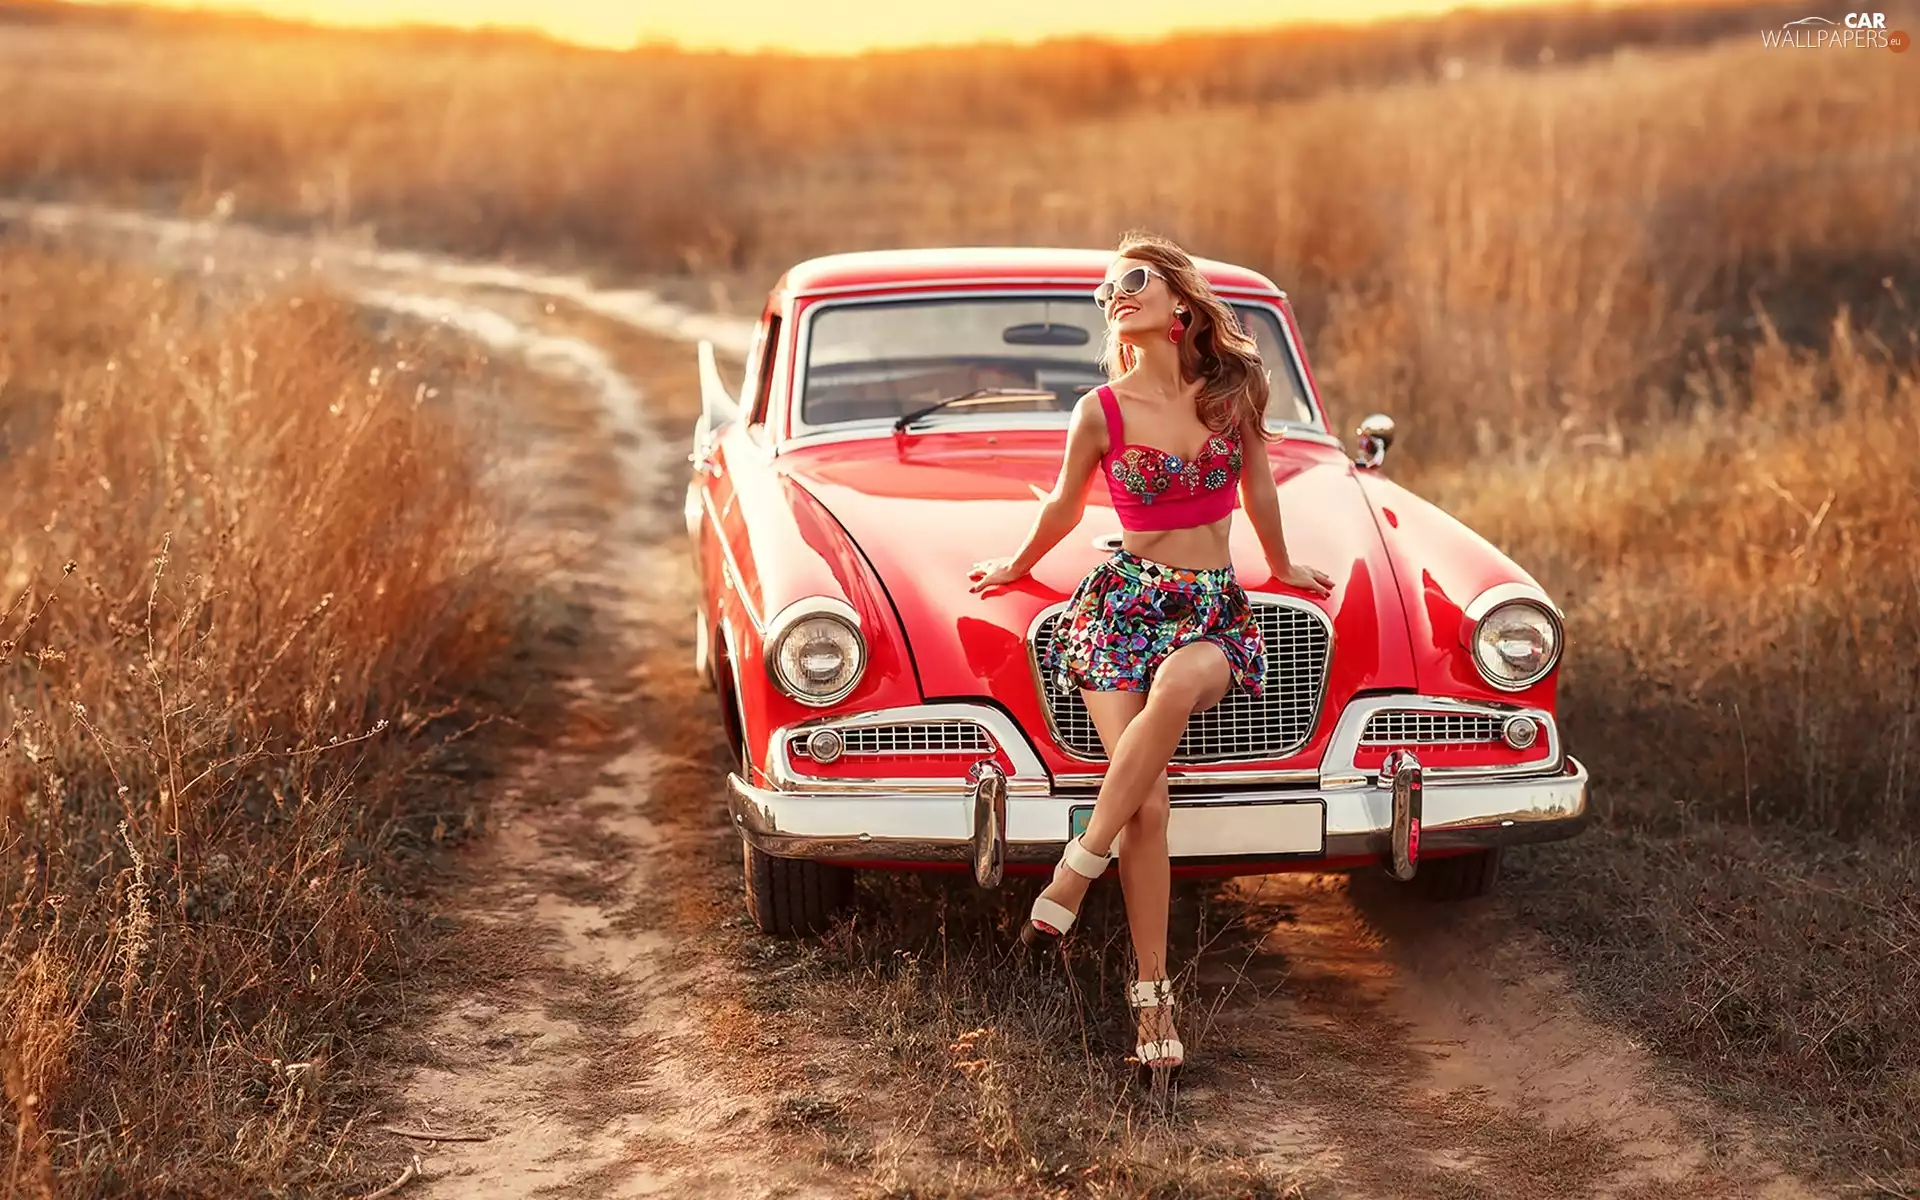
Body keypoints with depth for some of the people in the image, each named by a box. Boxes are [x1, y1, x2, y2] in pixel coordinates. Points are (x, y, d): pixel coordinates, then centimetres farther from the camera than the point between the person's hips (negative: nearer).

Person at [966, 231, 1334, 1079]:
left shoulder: (1236, 388, 2)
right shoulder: (1101, 412, -3)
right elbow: (1064, 508, 16)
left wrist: (1282, 567, 32)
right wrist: (1018, 566, 30)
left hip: (1214, 610, 1)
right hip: (1122, 603, -1)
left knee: (1180, 680, -38)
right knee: (1147, 803, -20)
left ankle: (1078, 868, -29)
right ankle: (1152, 991, -11)